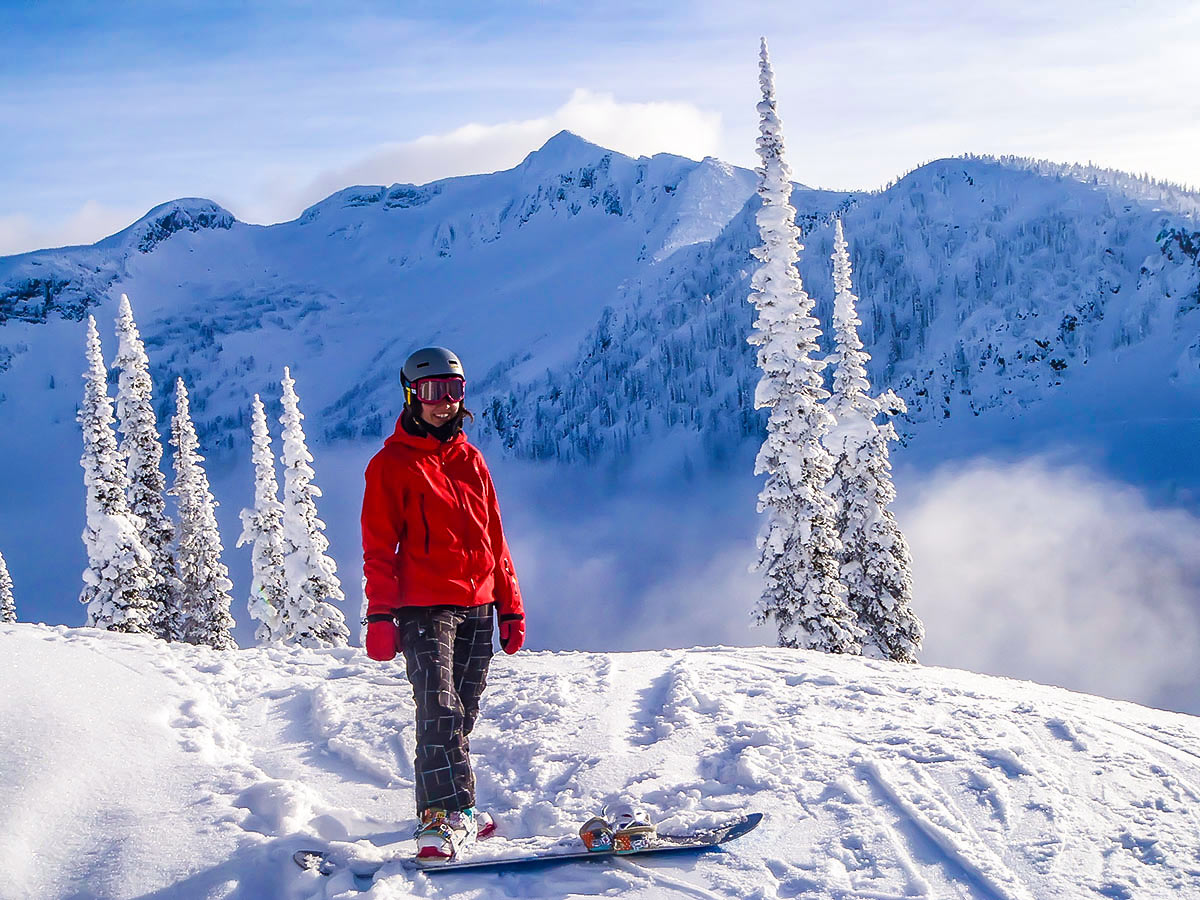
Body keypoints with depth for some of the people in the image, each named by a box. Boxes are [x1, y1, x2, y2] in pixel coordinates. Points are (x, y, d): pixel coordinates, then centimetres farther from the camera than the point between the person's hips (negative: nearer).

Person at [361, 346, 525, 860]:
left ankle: (451, 810, 16)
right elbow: (379, 547, -2)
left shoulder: (471, 460, 17)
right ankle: (446, 815, -16)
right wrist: (380, 615, -10)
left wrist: (510, 606, 15)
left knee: (462, 713, 8)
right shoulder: (392, 464, 1)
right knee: (440, 711, -15)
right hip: (425, 608, -5)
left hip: (477, 607, 5)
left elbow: (494, 537, 19)